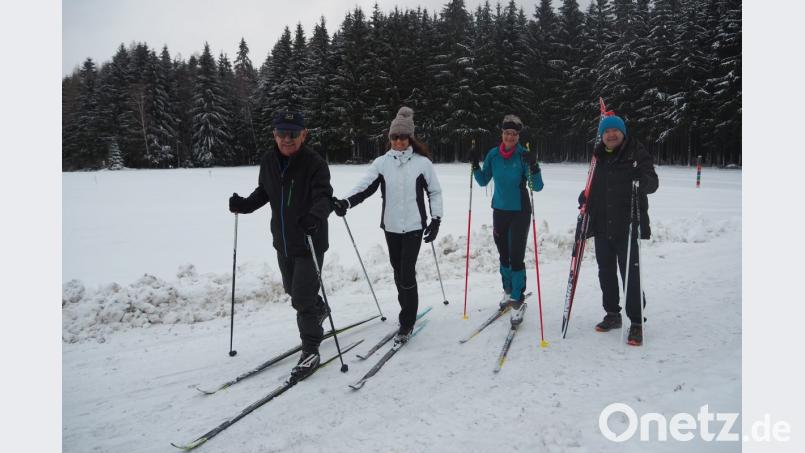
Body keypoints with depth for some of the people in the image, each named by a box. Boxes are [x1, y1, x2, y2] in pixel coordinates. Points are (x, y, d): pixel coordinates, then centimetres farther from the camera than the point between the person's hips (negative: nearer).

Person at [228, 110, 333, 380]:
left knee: (303, 299, -7)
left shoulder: (314, 163, -18)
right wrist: (244, 204, -5)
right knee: (292, 290, 25)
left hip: (310, 242, -7)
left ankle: (311, 351, 12)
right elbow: (263, 192, 13)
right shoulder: (269, 160, 0)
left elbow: (325, 197, -30)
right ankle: (320, 310, 55)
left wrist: (316, 215, -50)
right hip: (282, 242, 7)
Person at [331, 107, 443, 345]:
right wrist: (345, 202, -25)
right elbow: (365, 186, -9)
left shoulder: (422, 162, -3)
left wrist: (436, 219, -2)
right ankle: (409, 313, 30)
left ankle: (406, 323, 4)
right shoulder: (382, 162, 1)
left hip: (414, 226, -3)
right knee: (398, 272, 12)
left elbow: (435, 192, 5)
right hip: (391, 226, 3)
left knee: (407, 273, -8)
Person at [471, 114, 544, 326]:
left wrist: (533, 167, -30)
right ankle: (508, 290, 36)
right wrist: (475, 166, -8)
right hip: (499, 210, 4)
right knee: (503, 255, 16)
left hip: (520, 212, -4)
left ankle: (518, 301, 2)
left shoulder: (524, 155, -11)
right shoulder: (493, 154, 0)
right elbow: (483, 181, 8)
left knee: (516, 257, -7)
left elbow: (537, 187, -14)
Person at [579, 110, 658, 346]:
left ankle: (636, 323, 6)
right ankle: (612, 314, 28)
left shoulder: (637, 154, -2)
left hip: (628, 225, -5)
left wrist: (643, 181, -30)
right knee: (606, 273, 13)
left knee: (631, 274, -5)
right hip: (602, 225, 6)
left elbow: (653, 182, -8)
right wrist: (585, 197, 6)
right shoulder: (599, 156, 13)